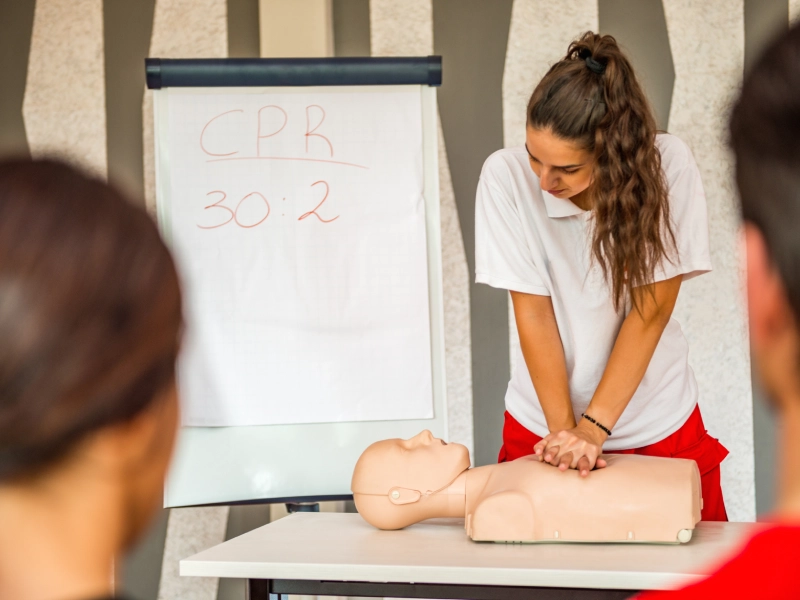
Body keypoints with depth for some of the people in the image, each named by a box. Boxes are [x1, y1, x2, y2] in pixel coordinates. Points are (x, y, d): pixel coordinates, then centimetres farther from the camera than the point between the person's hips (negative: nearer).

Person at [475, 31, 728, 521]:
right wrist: (564, 429, -17)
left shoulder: (669, 166, -18)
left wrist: (593, 428, -19)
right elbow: (533, 313, -13)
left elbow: (652, 309, -16)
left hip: (661, 425, 0)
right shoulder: (507, 176, -16)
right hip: (542, 424, 0)